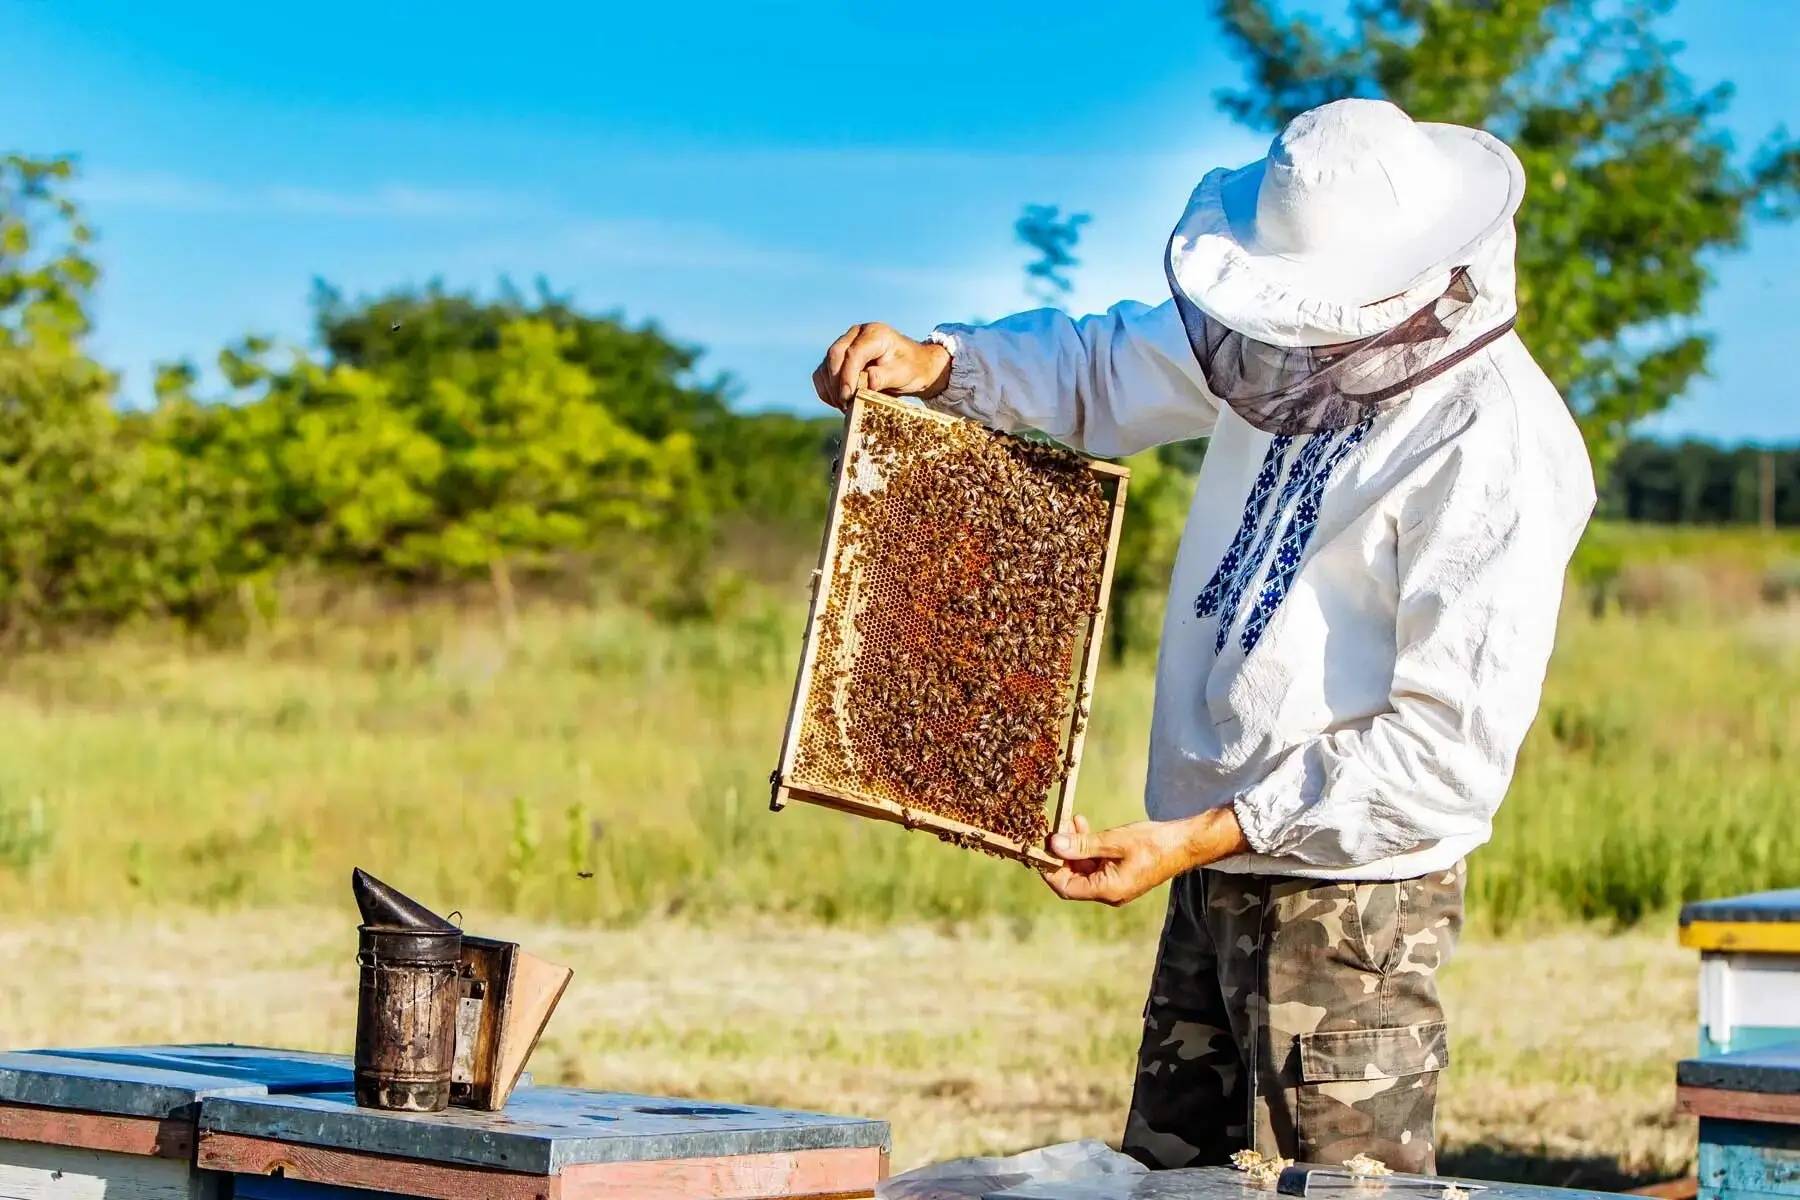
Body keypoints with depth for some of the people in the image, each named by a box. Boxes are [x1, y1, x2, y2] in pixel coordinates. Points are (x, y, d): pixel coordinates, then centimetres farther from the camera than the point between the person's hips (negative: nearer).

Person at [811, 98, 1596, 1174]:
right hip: (1215, 881, 8)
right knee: (1162, 1176, 15)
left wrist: (1199, 837, -24)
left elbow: (1453, 744, -23)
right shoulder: (1308, 344, 4)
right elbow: (1105, 367, 19)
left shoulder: (1498, 451, -21)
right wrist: (938, 363, 0)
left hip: (1349, 896, -8)